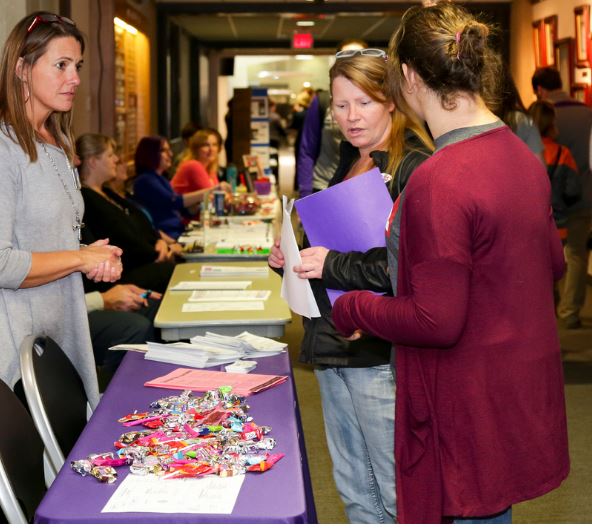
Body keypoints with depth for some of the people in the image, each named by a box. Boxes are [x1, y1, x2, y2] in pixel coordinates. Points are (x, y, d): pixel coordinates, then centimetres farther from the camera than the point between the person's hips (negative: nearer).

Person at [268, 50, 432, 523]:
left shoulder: (414, 168, -12)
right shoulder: (345, 166, 15)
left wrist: (335, 265, -20)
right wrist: (292, 259, 8)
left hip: (382, 355, -8)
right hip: (334, 345, 9)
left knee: (399, 498, 0)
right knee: (355, 492, 17)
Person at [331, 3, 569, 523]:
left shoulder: (438, 181, -24)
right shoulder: (524, 156, 2)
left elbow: (437, 323, -23)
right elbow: (553, 263, 15)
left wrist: (351, 308, -9)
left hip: (473, 410, -8)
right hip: (524, 395, 8)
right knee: (494, 512, 21)